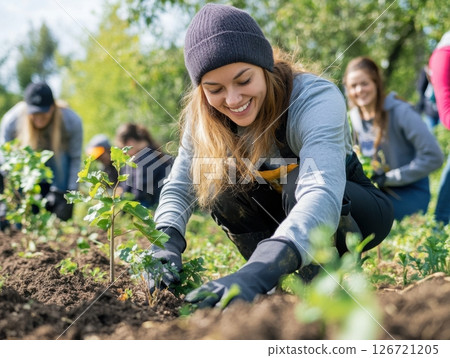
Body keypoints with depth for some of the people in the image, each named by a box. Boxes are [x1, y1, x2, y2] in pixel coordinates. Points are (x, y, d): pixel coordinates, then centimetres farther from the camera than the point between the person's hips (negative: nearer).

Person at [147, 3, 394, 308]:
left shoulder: (316, 98, -34)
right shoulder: (205, 118, -17)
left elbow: (323, 195, -50)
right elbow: (179, 188, -16)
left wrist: (258, 273, -65)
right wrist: (166, 243, -39)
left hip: (352, 206, -4)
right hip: (285, 214, 5)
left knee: (299, 178, -35)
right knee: (219, 187, -22)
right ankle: (279, 283, -5)